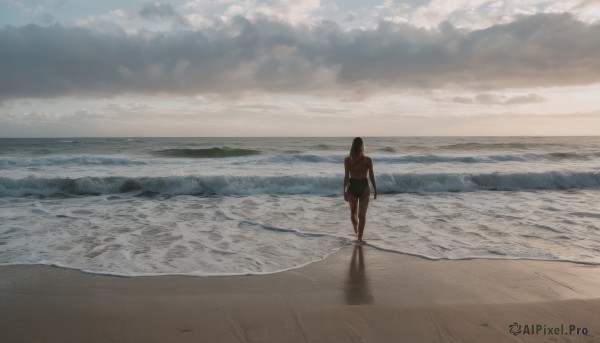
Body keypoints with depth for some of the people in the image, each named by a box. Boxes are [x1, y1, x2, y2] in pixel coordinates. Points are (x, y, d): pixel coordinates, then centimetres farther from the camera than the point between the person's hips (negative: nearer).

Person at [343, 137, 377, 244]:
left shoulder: (347, 160, -7)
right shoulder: (368, 160, -9)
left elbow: (346, 176, -5)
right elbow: (371, 176, -4)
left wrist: (345, 191, 3)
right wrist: (375, 190, 7)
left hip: (352, 187, 2)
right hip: (364, 187, -2)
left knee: (353, 212, 21)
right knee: (362, 214, 5)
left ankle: (356, 230, 44)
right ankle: (359, 238, 2)